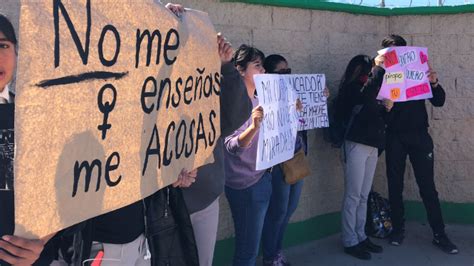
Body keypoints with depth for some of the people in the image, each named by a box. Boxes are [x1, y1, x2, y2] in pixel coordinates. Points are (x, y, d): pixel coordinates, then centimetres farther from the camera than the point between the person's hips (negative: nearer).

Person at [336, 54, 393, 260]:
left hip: (372, 146, 8)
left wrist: (386, 107, 2)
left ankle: (360, 237, 20)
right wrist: (378, 66, -16)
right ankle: (350, 241, 4)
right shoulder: (351, 88, -6)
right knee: (353, 195, -3)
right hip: (356, 145, -7)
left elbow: (376, 116, 22)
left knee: (364, 196, 11)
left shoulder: (369, 91, 16)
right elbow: (368, 91, -26)